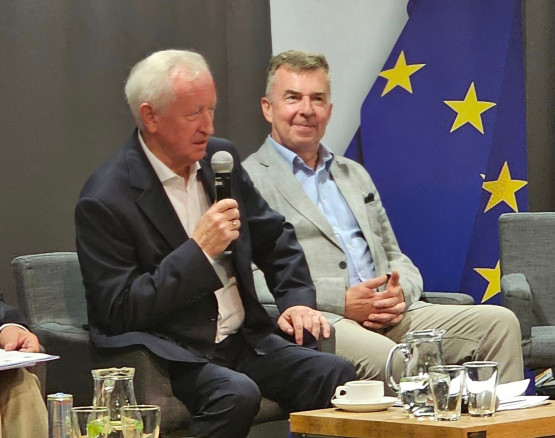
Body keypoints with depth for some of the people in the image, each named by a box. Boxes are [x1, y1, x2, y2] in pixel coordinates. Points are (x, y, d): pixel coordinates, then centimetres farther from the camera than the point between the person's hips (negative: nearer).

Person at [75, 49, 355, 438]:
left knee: (336, 374, -17)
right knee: (236, 393, -34)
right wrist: (199, 250, -19)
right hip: (171, 355, -6)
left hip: (243, 340, 6)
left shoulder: (221, 158, 9)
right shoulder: (105, 200, -12)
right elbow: (118, 311, -14)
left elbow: (275, 238, 22)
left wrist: (297, 300, 4)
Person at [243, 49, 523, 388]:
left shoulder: (355, 175, 28)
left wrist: (400, 293, 1)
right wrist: (342, 301, -15)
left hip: (390, 316, 7)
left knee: (499, 323, -12)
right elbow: (250, 281, -7)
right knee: (384, 357, -38)